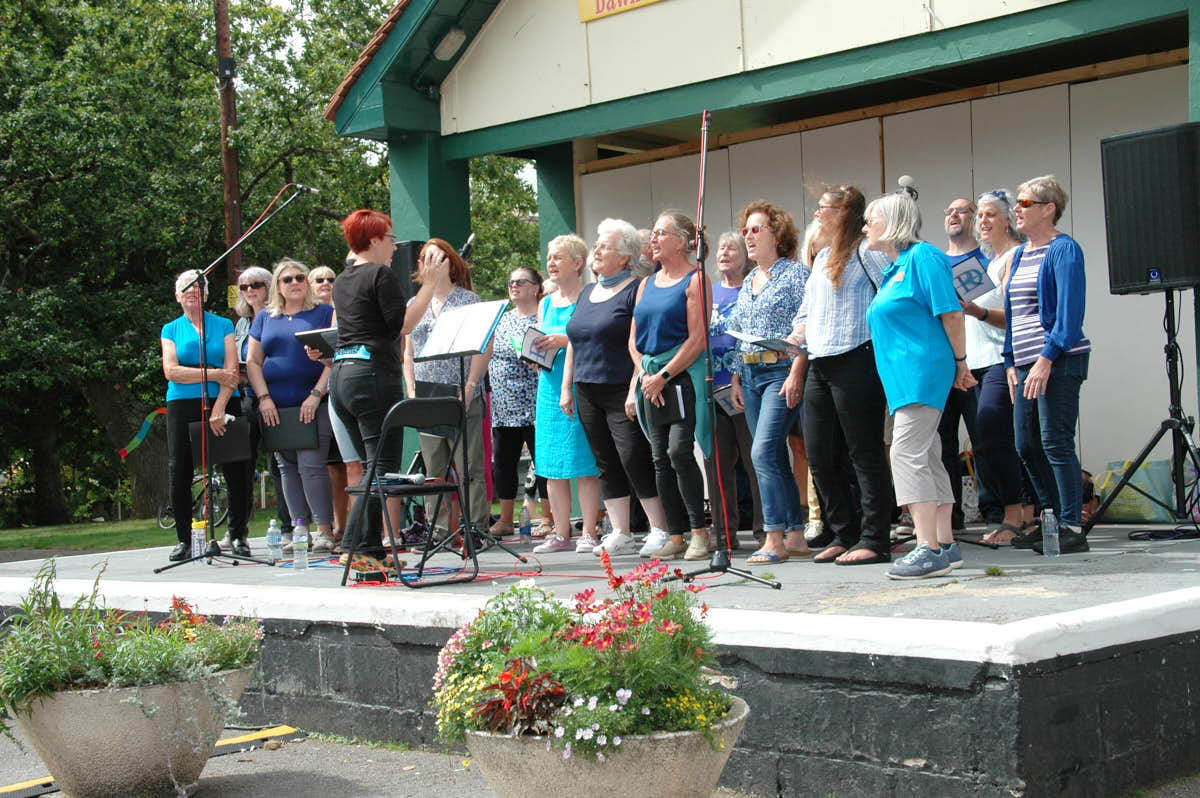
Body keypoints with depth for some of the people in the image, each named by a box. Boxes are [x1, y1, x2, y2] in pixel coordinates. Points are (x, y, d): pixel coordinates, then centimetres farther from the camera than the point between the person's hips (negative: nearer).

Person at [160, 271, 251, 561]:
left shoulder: (223, 325, 10)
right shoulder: (171, 329, 13)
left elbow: (231, 371, -1)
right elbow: (171, 371, -2)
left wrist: (219, 408, -13)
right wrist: (213, 375, -10)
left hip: (223, 403, -1)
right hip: (183, 406, 1)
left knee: (236, 471, -6)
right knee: (179, 474, -3)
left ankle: (238, 536, 5)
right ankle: (184, 540, 8)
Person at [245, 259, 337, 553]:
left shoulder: (324, 313, 6)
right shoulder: (265, 319, 16)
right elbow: (253, 362, 13)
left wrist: (317, 394, -12)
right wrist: (264, 398, -1)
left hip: (313, 405, -4)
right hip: (276, 408, 4)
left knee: (311, 465, -13)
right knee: (287, 468, 5)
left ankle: (324, 529, -9)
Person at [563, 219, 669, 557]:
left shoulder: (635, 291, -6)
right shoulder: (586, 292, 17)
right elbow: (573, 342, 21)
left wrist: (636, 388, -20)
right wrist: (566, 387, 16)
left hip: (621, 390, -8)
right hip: (588, 392, 8)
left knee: (634, 459, -11)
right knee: (607, 464, 7)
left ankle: (660, 531, -3)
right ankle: (620, 535, 12)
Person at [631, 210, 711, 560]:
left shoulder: (694, 280, -5)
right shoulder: (646, 284, 17)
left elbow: (697, 338, -12)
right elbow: (634, 339, 17)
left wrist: (664, 376, -13)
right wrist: (644, 375, 1)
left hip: (683, 375, -7)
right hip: (651, 379, 7)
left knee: (679, 452, -16)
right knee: (660, 458, 4)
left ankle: (699, 531, -7)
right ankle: (675, 536, 9)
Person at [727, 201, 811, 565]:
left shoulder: (795, 273, -5)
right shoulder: (748, 281, 18)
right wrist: (737, 379, 14)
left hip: (781, 371, -8)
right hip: (751, 374, 8)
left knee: (764, 451, -17)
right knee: (775, 458, 8)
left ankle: (774, 539, -13)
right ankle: (795, 537, 12)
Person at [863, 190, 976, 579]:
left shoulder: (923, 257, -9)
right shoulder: (893, 268, 20)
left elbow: (951, 314, -13)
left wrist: (960, 362, -8)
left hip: (922, 370, -10)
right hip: (903, 375, 10)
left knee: (907, 453, -16)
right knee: (927, 458, 10)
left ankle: (928, 549, -18)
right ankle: (945, 545, 14)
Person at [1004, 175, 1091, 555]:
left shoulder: (1063, 249, -6)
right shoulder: (1020, 254, 19)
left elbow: (1070, 311, -15)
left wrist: (1047, 358, -21)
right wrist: (1011, 363, 15)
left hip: (1058, 362, -9)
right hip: (1027, 364, 9)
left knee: (1056, 443, -10)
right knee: (1027, 446, 9)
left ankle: (1072, 528, -5)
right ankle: (1052, 519, 20)